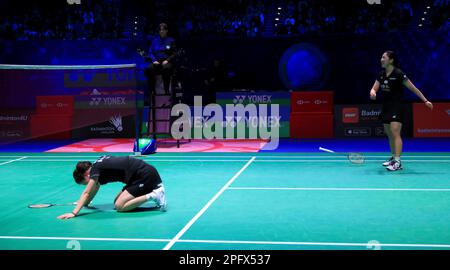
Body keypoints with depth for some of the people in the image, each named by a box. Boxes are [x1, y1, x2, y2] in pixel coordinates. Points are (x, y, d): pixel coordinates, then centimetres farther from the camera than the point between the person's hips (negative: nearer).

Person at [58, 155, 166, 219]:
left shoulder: (96, 169, -10)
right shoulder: (99, 164, 13)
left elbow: (86, 193, -15)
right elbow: (95, 188, 25)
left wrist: (74, 213, -17)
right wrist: (85, 203, 20)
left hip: (145, 175, -10)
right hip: (145, 172, 10)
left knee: (119, 206, -12)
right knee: (117, 202, 11)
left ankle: (153, 195, -12)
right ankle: (154, 189, 7)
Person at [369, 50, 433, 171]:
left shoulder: (398, 74, -13)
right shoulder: (381, 74, 6)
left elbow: (413, 88, -10)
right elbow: (374, 88, 8)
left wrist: (425, 100, -10)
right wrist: (373, 92, -17)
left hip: (397, 108, -7)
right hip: (386, 107, 7)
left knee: (395, 133, -16)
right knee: (389, 135, 14)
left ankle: (398, 162, -20)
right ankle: (393, 157, 27)